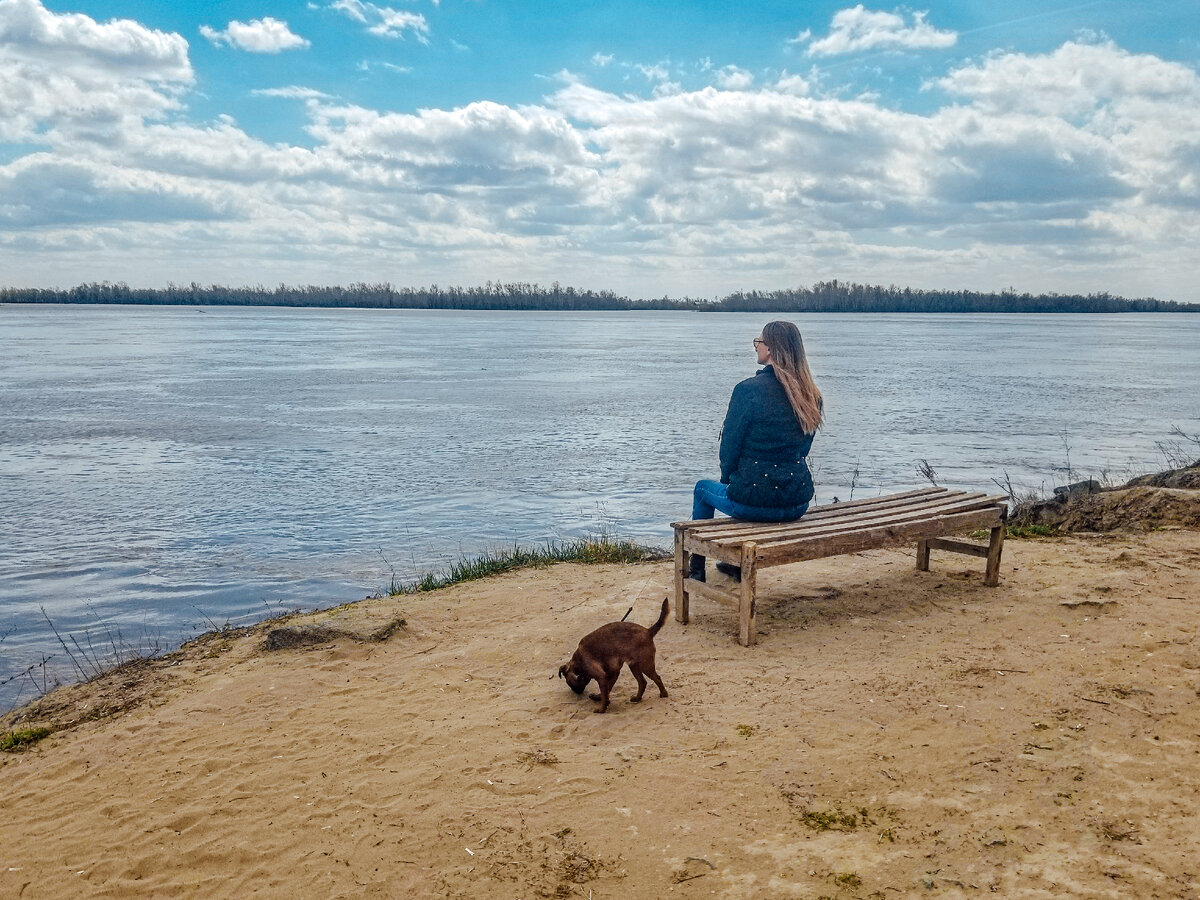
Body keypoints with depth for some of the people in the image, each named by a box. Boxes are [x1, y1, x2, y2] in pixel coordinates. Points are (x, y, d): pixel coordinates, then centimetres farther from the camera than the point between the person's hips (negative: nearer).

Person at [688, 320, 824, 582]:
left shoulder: (749, 390, -15)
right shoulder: (811, 396, 3)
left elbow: (730, 445, -8)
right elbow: (802, 449, 12)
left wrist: (727, 478, 11)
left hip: (755, 503, -6)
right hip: (798, 503, 6)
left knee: (703, 488, 26)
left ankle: (696, 569, 37)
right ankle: (738, 563, 50)